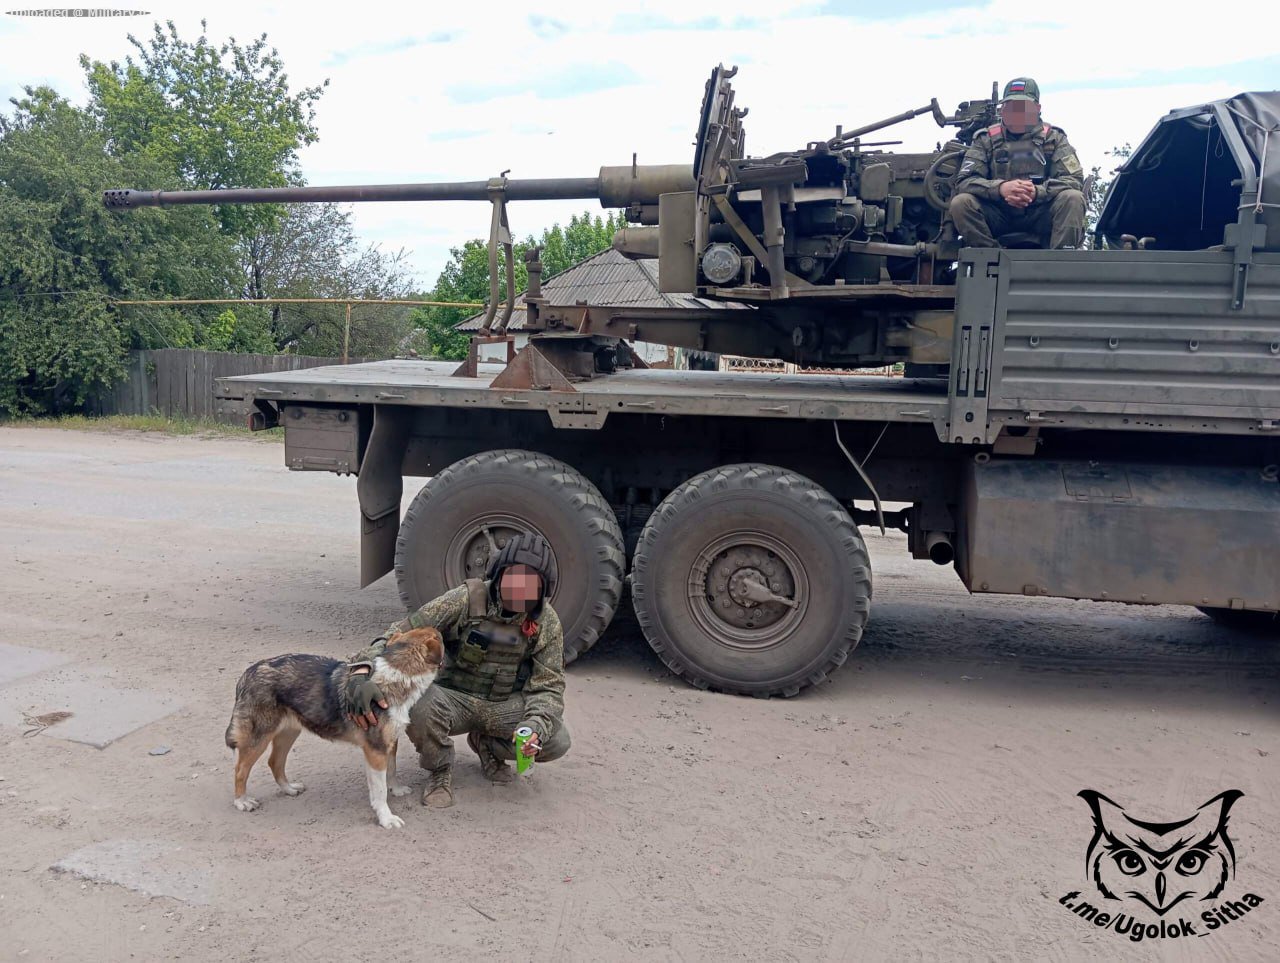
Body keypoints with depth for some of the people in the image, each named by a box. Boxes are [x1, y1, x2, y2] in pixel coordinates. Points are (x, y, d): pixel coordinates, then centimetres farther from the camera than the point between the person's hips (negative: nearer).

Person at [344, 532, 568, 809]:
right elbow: (403, 633, -20)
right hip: (455, 698, -3)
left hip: (507, 705, 3)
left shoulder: (548, 623, -8)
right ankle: (439, 771, -2)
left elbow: (548, 686, -7)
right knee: (418, 706, -36)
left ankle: (486, 745, 12)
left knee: (557, 741, -21)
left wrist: (536, 726, -29)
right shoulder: (466, 599, -18)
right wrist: (362, 671, -38)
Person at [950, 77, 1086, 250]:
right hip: (998, 215, 0)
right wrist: (1001, 188, -28)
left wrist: (1038, 191, -28)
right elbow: (964, 181, -8)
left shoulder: (1053, 138, 6)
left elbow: (1075, 179, -7)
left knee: (1073, 198, -28)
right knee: (960, 202, -26)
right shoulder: (986, 140, 6)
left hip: (1041, 215, 0)